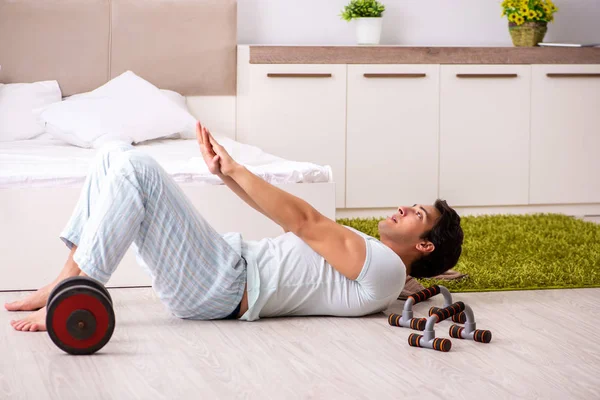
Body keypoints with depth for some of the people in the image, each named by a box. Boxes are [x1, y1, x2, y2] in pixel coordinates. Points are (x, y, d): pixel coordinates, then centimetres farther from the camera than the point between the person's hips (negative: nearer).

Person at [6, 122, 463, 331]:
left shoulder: (384, 269, -7)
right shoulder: (365, 254, 24)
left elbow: (304, 220, -11)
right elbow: (288, 214, 25)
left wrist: (235, 170, -7)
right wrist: (226, 172, 17)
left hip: (220, 289, -10)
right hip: (229, 262, 10)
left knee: (134, 168, -24)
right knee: (116, 156, 5)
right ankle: (65, 281, 2)